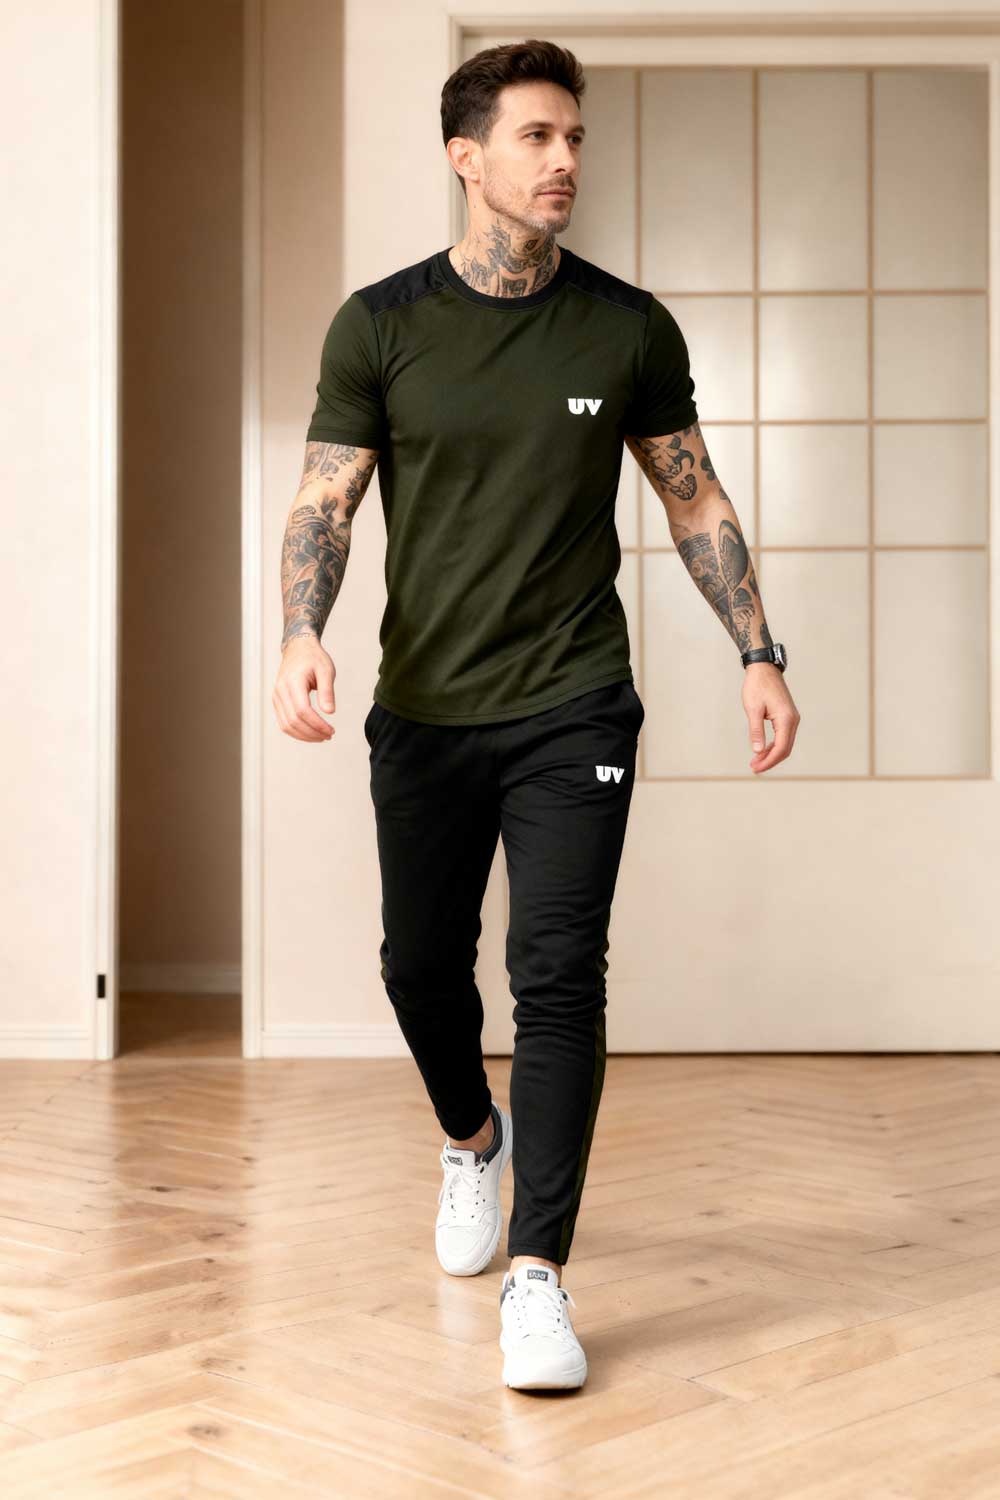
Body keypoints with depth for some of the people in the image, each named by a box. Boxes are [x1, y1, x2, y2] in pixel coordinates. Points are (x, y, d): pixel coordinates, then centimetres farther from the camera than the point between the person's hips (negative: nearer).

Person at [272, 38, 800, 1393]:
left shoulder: (630, 329, 1)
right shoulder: (380, 325, -1)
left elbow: (693, 497, 9)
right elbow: (327, 501, -1)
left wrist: (759, 653, 5)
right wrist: (302, 636, -19)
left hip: (573, 709, -1)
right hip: (424, 711, 1)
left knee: (559, 975, -10)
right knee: (422, 967, 13)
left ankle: (538, 1275, -2)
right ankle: (473, 1139, 45)